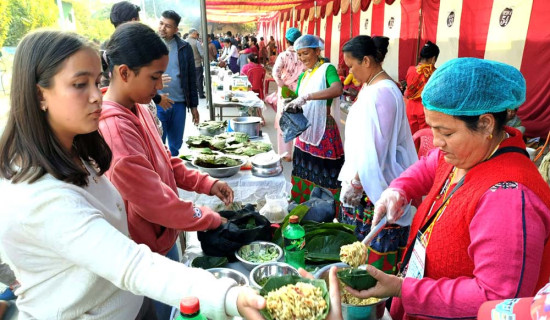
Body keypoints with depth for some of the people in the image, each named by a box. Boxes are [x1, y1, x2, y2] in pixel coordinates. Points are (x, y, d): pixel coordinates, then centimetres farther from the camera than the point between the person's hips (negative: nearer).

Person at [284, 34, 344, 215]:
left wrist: (306, 97, -37)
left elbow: (337, 89, -30)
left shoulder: (327, 69, -9)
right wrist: (292, 107, -8)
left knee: (324, 178, 0)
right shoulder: (303, 76, 14)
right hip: (305, 133, 7)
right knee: (305, 175, 13)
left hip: (324, 134, -7)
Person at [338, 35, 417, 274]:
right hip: (367, 176, 10)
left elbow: (376, 146, -23)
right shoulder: (370, 86, 10)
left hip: (375, 183, -10)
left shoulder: (382, 92, -21)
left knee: (375, 246, 3)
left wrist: (356, 183, -17)